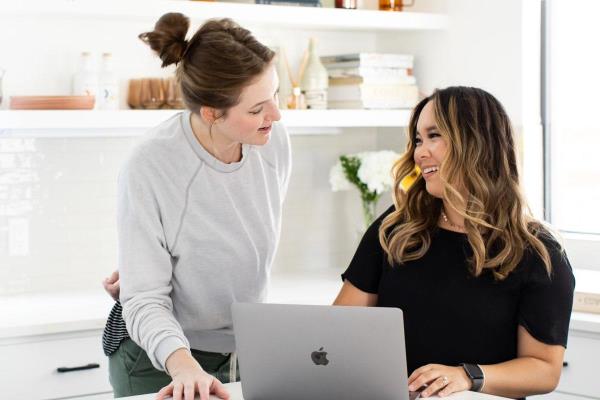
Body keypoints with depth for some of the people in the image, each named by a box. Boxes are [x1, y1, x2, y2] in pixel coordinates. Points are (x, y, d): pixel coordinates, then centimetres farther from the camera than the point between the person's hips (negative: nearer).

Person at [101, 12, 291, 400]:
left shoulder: (274, 141, -11)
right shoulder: (149, 167, -24)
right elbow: (145, 300, -21)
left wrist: (146, 269, 1)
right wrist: (183, 364, -40)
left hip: (247, 350, 4)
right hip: (159, 359, -4)